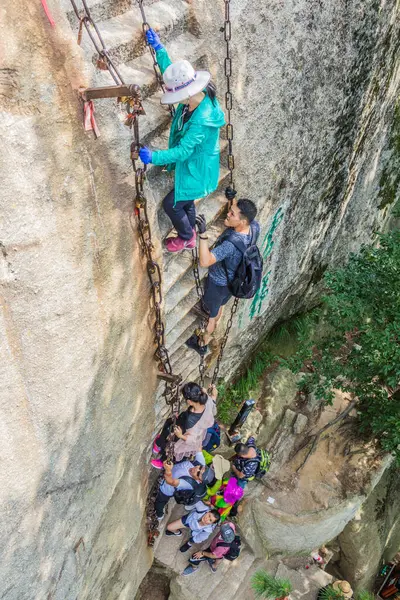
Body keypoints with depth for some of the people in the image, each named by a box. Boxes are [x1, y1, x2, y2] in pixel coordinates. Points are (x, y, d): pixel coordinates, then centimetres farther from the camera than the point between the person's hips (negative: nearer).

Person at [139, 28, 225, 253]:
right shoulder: (196, 96, -9)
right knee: (186, 203, 24)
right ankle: (189, 236, 46)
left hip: (197, 169, -9)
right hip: (190, 165, 9)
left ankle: (187, 239, 29)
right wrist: (158, 47, 9)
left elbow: (183, 150, -34)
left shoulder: (203, 119, -36)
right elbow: (171, 72, 8)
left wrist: (155, 156, -35)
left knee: (171, 204, 4)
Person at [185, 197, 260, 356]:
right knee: (219, 305, 36)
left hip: (218, 283, -7)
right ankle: (213, 326, 66)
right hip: (232, 280, 7)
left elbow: (205, 261, -51)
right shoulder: (254, 226, -22)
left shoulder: (232, 244, -45)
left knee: (210, 314, 21)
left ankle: (202, 344, 48)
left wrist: (202, 233, -60)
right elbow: (240, 211, 1)